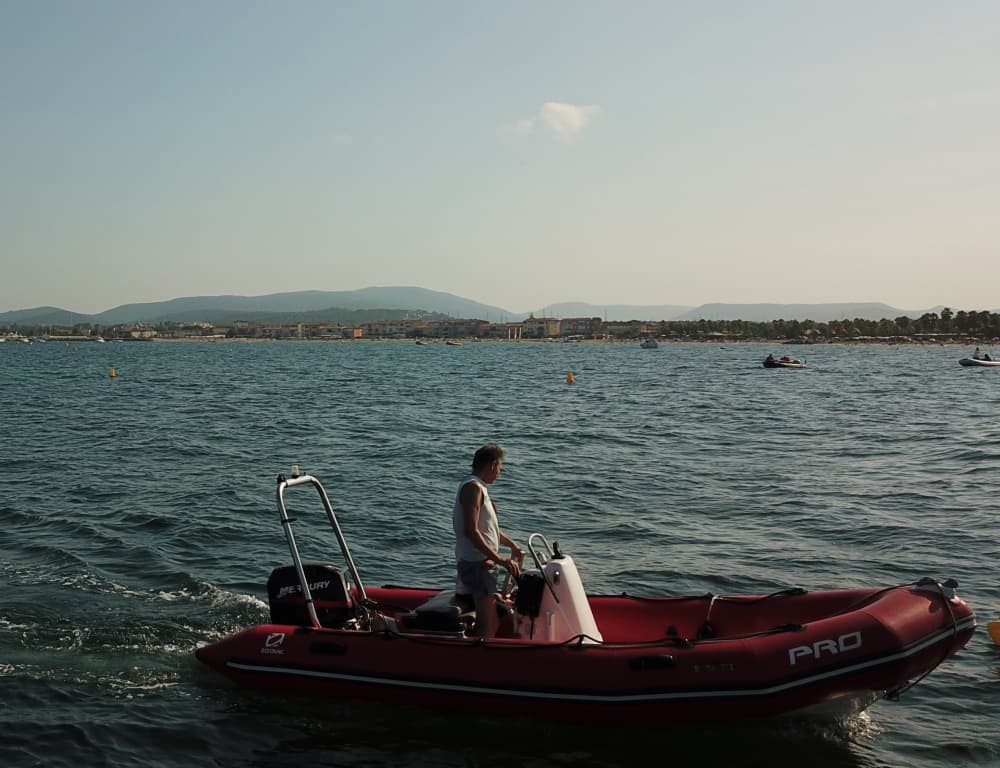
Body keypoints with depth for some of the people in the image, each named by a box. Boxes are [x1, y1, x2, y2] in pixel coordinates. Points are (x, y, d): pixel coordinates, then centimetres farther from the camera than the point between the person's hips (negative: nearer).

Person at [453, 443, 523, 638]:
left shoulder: (479, 488, 19)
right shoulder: (473, 488, -14)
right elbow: (471, 531, -24)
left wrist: (512, 545, 25)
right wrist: (500, 559, -25)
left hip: (483, 564, 11)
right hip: (477, 564, -11)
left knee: (492, 622, 16)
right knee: (487, 626, -12)